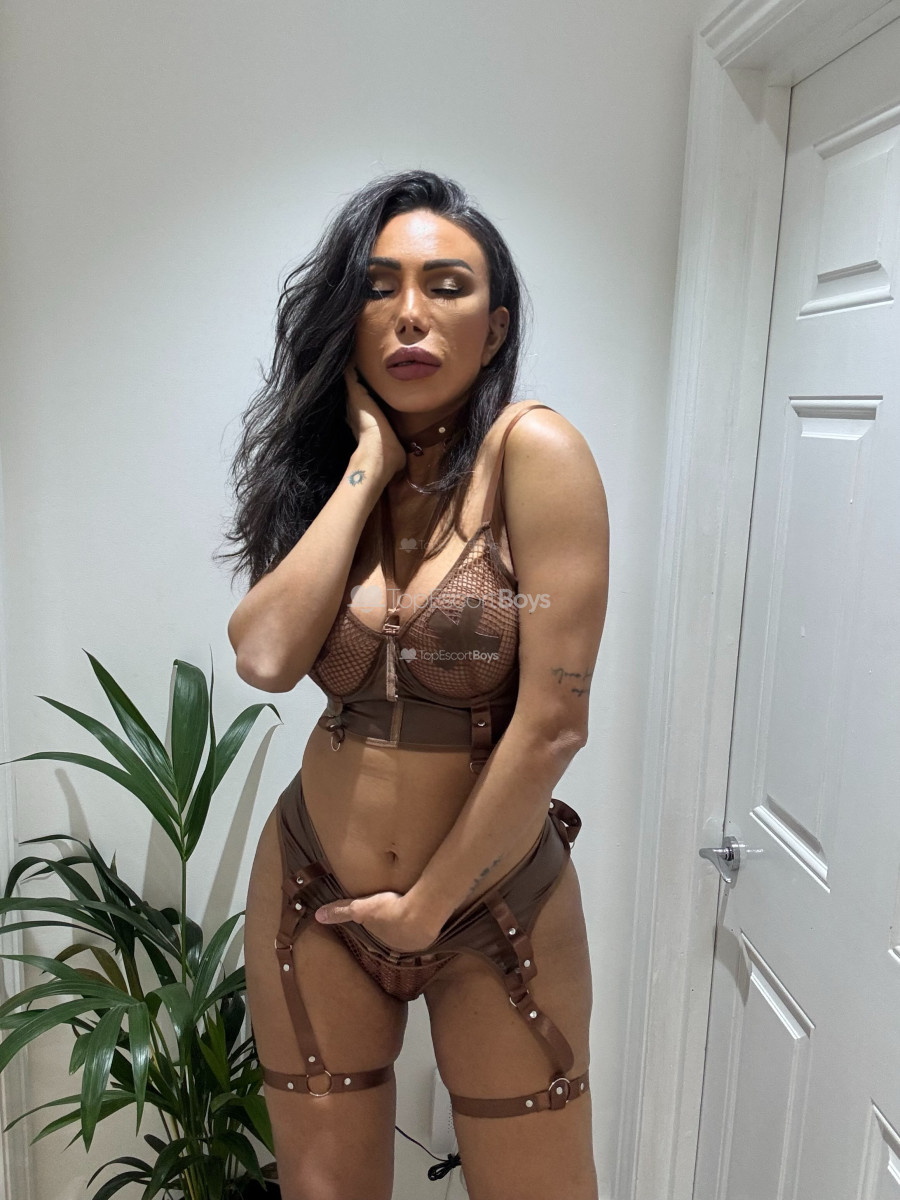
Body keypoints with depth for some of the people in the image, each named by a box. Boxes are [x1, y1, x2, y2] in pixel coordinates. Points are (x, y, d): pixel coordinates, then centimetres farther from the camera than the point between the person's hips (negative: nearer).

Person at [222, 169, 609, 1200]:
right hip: (312, 894, 4)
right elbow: (265, 655, -17)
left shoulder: (533, 452, -15)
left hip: (495, 905, -3)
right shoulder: (329, 473, 1)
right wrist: (369, 464, -14)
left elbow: (553, 721, -19)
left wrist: (428, 904, -10)